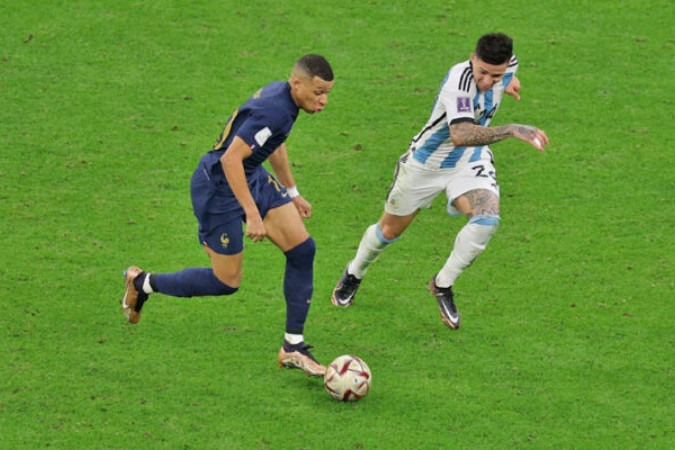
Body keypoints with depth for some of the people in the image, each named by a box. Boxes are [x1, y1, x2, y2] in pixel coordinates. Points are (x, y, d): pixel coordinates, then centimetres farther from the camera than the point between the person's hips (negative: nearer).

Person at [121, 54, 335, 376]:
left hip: (252, 178, 10)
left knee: (302, 249, 1)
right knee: (227, 282, 1)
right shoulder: (273, 110, -29)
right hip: (219, 189, -10)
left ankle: (293, 347, 8)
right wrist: (252, 214, -32)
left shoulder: (283, 95, 1)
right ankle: (142, 283, 23)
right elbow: (230, 158, -33)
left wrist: (292, 193, 28)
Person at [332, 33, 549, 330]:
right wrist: (512, 130, -58)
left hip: (472, 161, 4)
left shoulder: (507, 64, -16)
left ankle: (443, 285, -3)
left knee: (486, 219, -24)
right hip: (427, 162, -4)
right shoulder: (458, 82, -38)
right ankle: (353, 275, 46)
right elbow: (461, 135, -54)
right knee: (390, 230, 13)